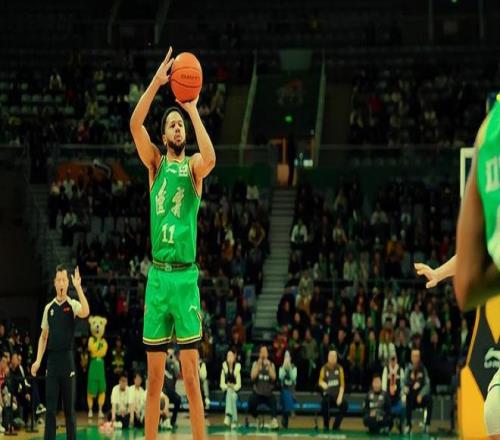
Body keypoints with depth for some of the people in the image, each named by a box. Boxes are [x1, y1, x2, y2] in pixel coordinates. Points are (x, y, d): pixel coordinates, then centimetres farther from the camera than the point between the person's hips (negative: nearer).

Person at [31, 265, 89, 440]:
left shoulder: (73, 305, -1)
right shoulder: (48, 308, 10)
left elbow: (85, 312, -25)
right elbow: (43, 336, 14)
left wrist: (78, 287, -29)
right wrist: (38, 360, 3)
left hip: (67, 360, -3)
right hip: (52, 360, 3)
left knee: (69, 407, 2)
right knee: (50, 408, 1)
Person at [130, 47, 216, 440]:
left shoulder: (193, 165, 5)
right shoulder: (156, 163, 10)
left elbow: (211, 159, -21)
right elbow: (135, 123, -5)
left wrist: (193, 109, -16)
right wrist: (157, 82, -11)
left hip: (186, 276, -2)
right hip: (157, 275, 2)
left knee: (191, 376, -3)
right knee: (154, 376, 5)